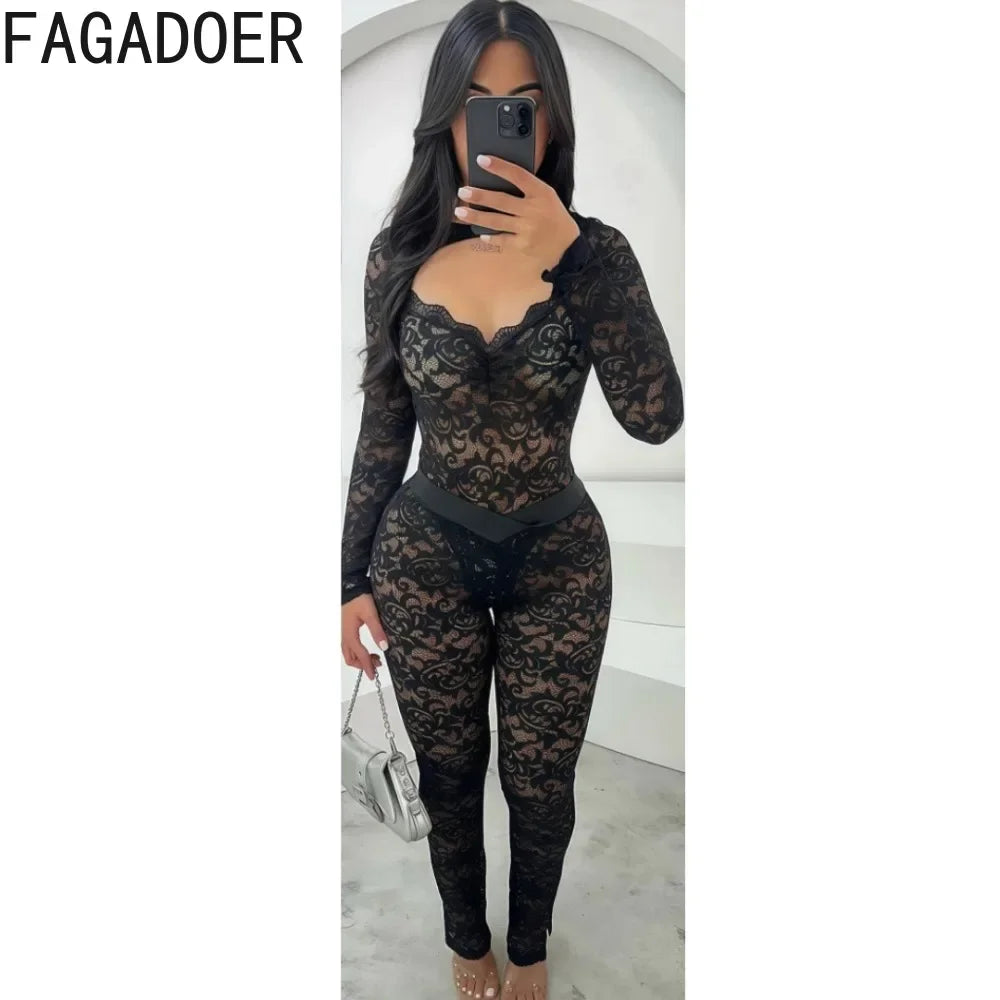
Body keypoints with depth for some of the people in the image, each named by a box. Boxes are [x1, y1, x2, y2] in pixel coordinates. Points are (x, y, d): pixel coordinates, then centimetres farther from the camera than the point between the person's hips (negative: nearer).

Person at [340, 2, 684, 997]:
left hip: (559, 560, 0)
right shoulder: (399, 253, -4)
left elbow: (656, 418, -23)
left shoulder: (595, 252, -9)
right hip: (425, 558, 1)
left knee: (539, 783, 17)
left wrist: (564, 257, -29)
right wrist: (353, 580, 3)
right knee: (449, 777, 19)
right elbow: (383, 430, 1)